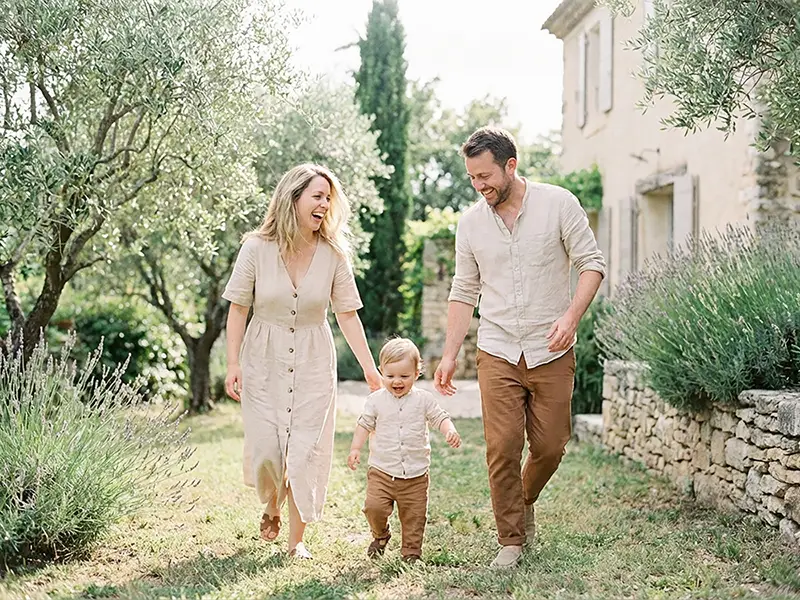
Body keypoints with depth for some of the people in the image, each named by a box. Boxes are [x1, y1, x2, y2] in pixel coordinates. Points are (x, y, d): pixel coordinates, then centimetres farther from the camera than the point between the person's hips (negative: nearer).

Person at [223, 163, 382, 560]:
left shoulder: (333, 254, -5)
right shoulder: (256, 249, -9)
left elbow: (347, 315, 0)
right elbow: (238, 309, -3)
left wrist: (370, 369, -3)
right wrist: (233, 364, -8)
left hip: (313, 363, 1)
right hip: (264, 360, -1)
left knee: (305, 450, -2)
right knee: (265, 447, 0)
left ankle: (296, 539, 12)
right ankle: (271, 509, 34)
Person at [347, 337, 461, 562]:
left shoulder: (423, 399, 0)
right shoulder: (376, 400, 1)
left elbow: (439, 418, 3)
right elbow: (365, 424, 9)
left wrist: (450, 431, -18)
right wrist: (355, 449, 0)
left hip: (415, 474, 0)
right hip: (381, 470, 0)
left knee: (414, 515, 4)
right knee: (374, 507, -14)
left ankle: (411, 551, 23)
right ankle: (380, 536, 16)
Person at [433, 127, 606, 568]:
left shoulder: (558, 204, -4)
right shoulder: (470, 222, 5)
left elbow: (591, 263, -3)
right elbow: (464, 293, 11)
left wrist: (572, 315, -19)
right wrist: (449, 355, 6)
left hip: (551, 352, -1)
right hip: (497, 353, 1)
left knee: (549, 446, 3)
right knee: (502, 446, -6)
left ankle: (524, 503, 34)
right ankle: (510, 540, 8)